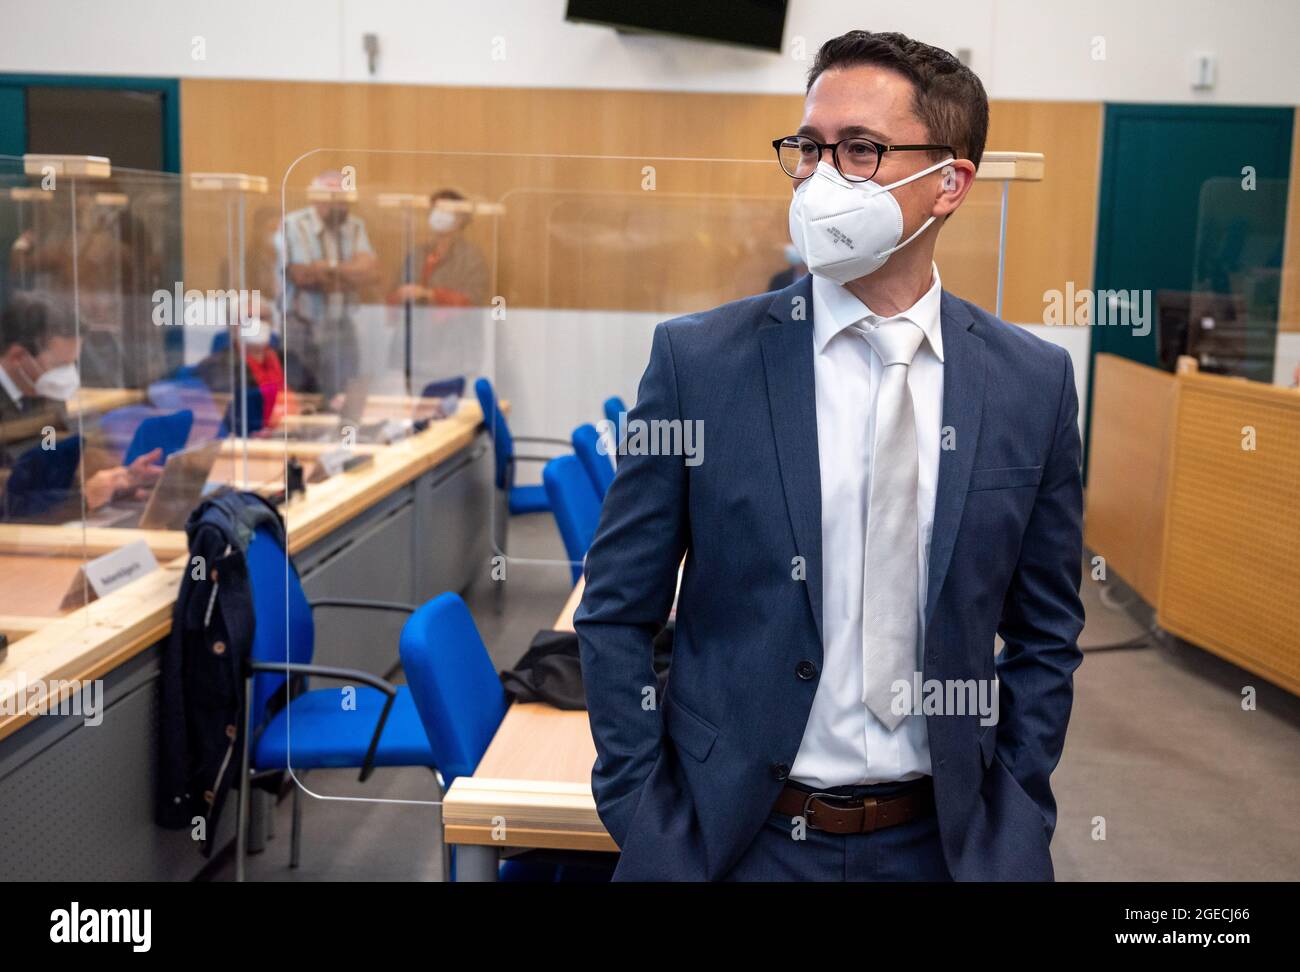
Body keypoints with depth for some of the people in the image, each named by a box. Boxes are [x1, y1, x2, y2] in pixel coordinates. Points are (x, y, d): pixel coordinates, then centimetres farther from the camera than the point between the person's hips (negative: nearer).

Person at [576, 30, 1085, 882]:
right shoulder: (698, 361, -9)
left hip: (947, 841, 2)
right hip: (735, 837, -1)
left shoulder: (1033, 382, -3)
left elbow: (1045, 632, 6)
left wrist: (1013, 817, 0)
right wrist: (646, 825, -8)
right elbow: (618, 614, -5)